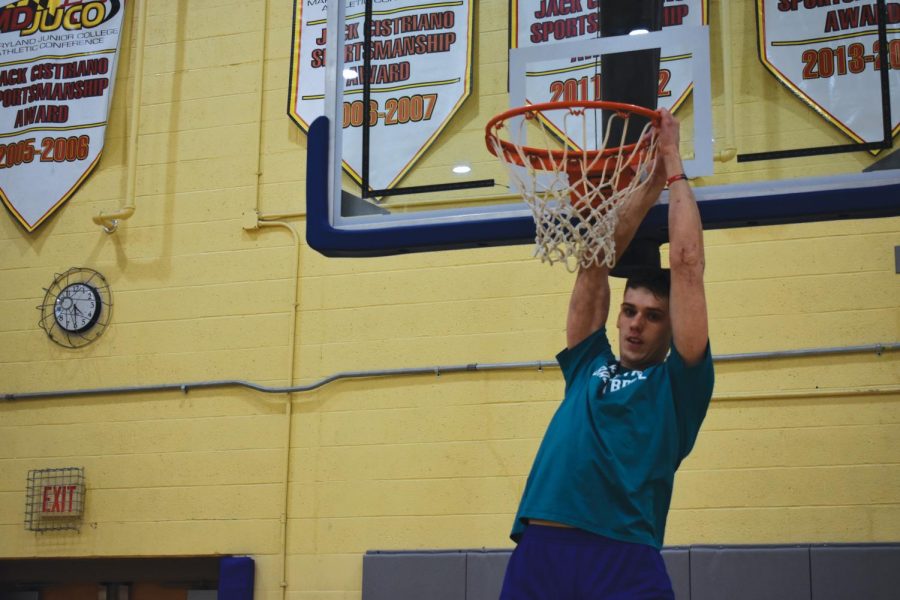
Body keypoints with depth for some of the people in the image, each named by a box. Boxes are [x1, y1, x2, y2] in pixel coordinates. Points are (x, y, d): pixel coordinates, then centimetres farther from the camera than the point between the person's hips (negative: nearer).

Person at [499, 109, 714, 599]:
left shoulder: (677, 382, 12)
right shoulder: (588, 366, 23)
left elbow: (686, 265, 9)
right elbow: (595, 262, 23)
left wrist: (674, 165, 16)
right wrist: (649, 186, 27)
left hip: (623, 559, -4)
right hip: (537, 552, 4)